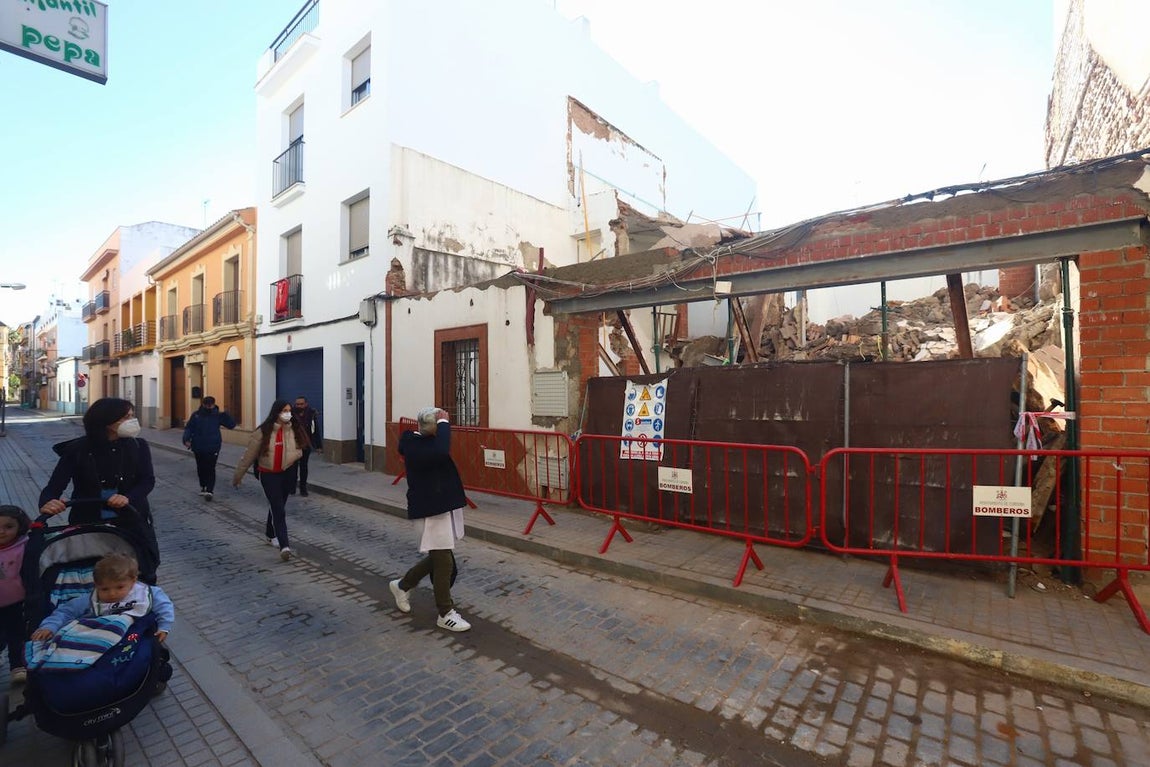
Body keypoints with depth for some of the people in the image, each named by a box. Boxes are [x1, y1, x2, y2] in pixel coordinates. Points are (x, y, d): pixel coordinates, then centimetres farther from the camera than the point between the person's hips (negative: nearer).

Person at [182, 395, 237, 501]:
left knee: (210, 469, -8)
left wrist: (224, 414, -18)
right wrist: (186, 439, -14)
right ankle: (203, 487, 34)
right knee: (201, 468, 16)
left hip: (213, 448, -3)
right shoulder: (196, 415, 1)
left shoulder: (217, 415, -2)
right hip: (198, 448, 3)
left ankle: (209, 491, -9)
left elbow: (232, 424, -4)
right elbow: (188, 428, 2)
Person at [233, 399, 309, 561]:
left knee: (277, 506, 20)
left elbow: (299, 449, 8)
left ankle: (270, 533, 45)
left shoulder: (295, 429, -5)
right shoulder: (263, 432, -13)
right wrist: (238, 475, 3)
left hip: (288, 472, 4)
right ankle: (284, 546, -11)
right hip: (269, 474, -4)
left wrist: (294, 455, -14)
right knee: (278, 510, -10)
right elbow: (249, 454, -5)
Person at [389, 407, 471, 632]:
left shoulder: (428, 442, 8)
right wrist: (443, 423, -32)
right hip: (430, 511, -10)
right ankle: (446, 614, 17)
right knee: (444, 561, 0)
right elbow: (440, 452, -40)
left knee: (439, 557, 21)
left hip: (441, 507, 10)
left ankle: (403, 585, 41)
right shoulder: (415, 447, -22)